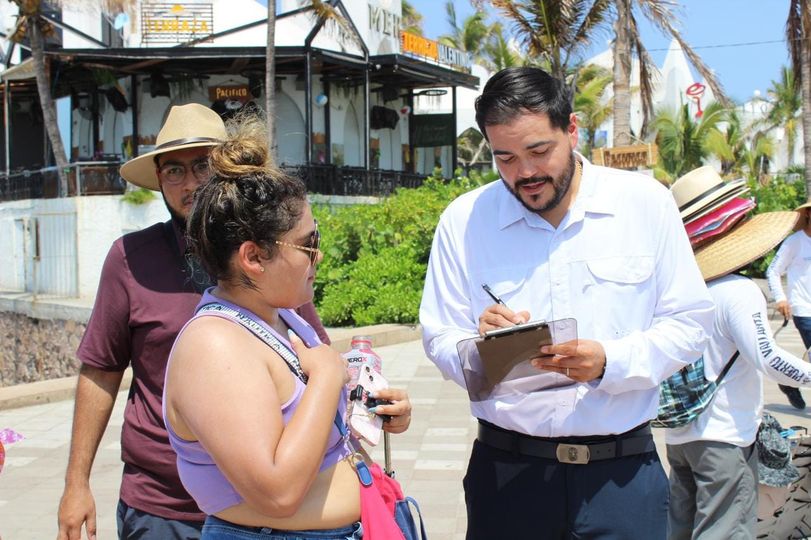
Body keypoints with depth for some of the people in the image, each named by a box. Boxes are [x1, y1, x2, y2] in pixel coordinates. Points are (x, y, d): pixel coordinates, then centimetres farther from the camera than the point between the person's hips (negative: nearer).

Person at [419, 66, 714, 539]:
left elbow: (689, 323, -1)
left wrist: (609, 362, -18)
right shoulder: (463, 220, -1)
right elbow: (439, 340, 1)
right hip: (505, 470, 1)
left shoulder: (647, 203, -2)